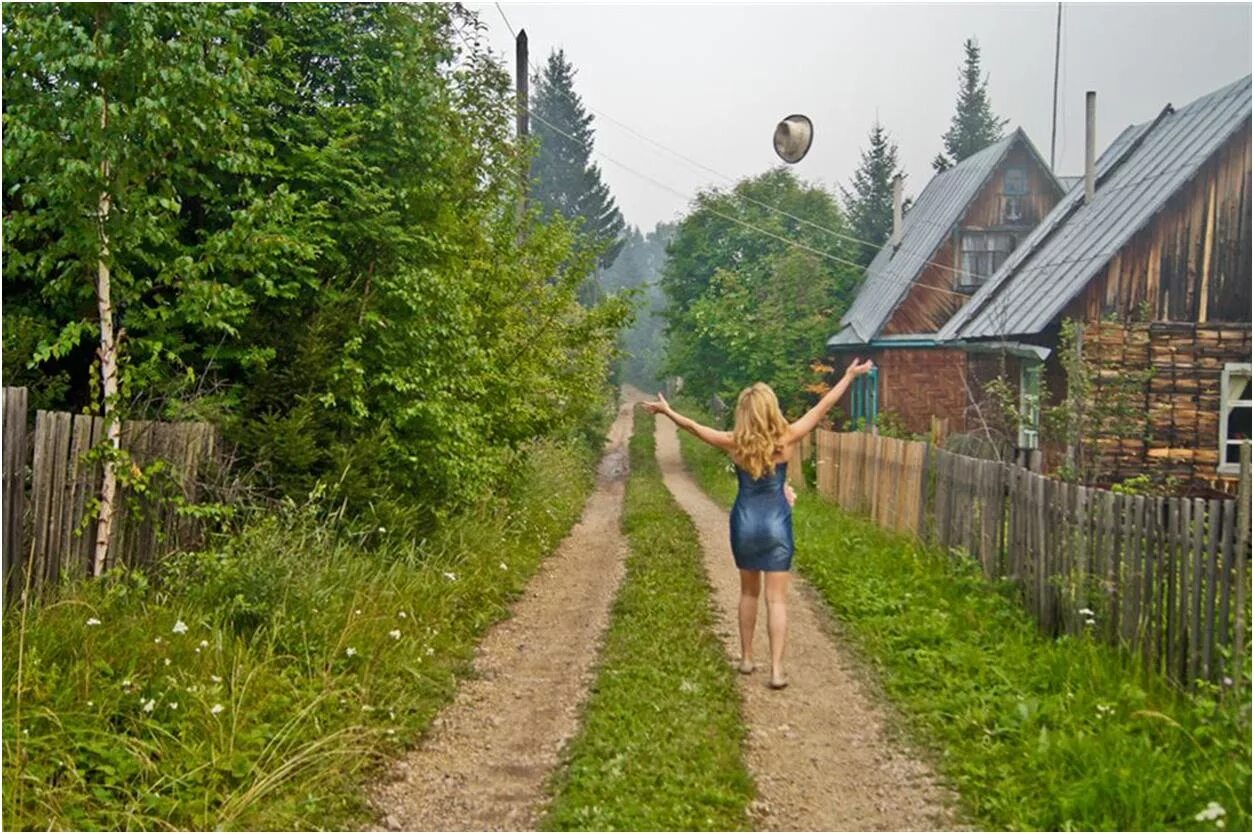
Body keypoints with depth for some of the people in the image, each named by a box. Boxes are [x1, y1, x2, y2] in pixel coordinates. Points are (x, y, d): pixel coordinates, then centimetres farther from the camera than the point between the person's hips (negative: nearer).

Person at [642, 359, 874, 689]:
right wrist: (850, 375, 5)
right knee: (776, 598, 1)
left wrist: (666, 410, 19)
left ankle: (747, 658, 27)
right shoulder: (785, 439, -10)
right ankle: (777, 670, -3)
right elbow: (822, 408, -4)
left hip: (745, 523, 2)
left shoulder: (734, 442, -8)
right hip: (776, 524, -2)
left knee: (749, 592, 19)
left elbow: (693, 425, 4)